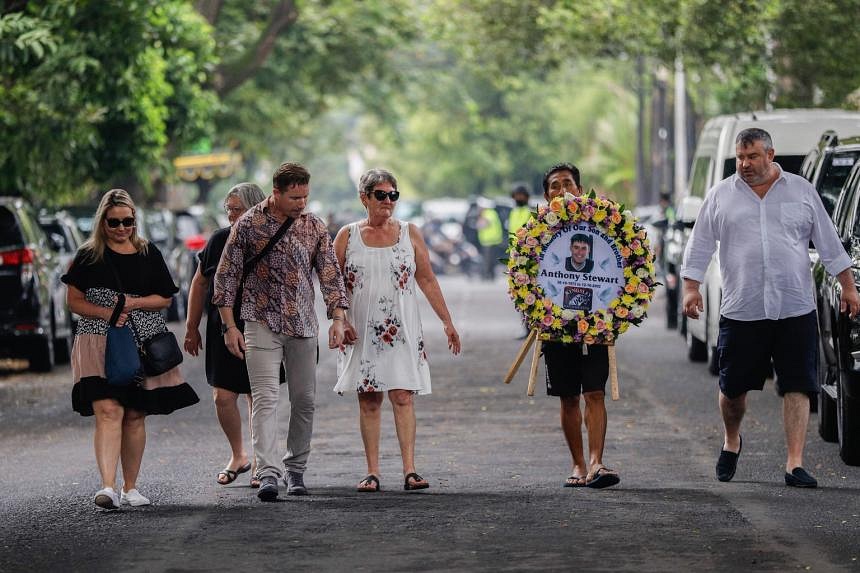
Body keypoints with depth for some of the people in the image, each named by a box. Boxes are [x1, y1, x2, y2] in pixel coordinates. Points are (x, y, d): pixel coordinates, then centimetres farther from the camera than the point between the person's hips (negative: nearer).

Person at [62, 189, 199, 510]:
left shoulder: (148, 254, 10)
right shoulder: (88, 257, 4)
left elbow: (165, 299, 9)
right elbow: (75, 301, 4)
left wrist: (135, 303, -9)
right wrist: (106, 313, -13)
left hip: (144, 344, 3)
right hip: (100, 343, -3)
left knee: (135, 416, 5)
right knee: (108, 411, -17)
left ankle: (130, 488, 17)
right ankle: (108, 487, -27)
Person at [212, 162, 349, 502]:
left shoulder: (314, 227, 6)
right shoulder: (249, 224, -2)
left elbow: (330, 273, 8)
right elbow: (226, 275, 1)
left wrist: (337, 318, -4)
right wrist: (229, 326, -4)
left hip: (303, 325, 4)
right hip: (262, 323, -3)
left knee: (304, 400, 5)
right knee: (265, 398, -13)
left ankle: (295, 470, 18)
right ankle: (267, 474, -21)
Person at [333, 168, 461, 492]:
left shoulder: (409, 234, 7)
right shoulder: (347, 236, 6)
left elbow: (427, 280, 8)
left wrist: (447, 322, 4)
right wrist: (341, 320, -8)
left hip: (402, 330, 0)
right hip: (362, 331, 0)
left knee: (403, 397, -9)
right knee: (369, 401, 1)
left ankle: (409, 471, -13)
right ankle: (372, 473, 4)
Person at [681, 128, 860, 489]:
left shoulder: (802, 191, 8)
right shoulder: (721, 196, 8)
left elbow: (829, 243, 11)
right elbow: (700, 246, 9)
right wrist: (691, 288, -1)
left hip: (796, 310, 0)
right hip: (741, 311, 0)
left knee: (797, 387, -5)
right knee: (733, 387, 5)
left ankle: (795, 464, -5)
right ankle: (731, 440, 33)